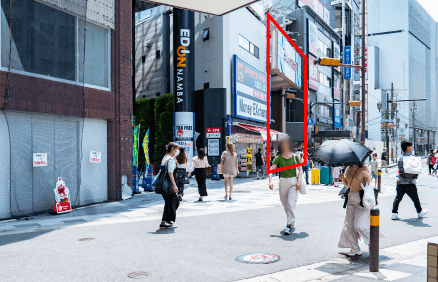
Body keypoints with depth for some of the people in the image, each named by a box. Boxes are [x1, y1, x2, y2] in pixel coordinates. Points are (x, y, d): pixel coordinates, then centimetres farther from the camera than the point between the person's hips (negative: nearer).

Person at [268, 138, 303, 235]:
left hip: (293, 182, -2)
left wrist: (299, 181, -11)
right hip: (283, 182, 2)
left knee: (291, 204, -13)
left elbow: (300, 170, 3)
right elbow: (271, 170, -5)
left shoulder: (295, 157, 0)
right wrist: (270, 181, -19)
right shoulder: (278, 158, 0)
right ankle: (291, 221, 36)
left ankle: (289, 225, -9)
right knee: (285, 204, 13)